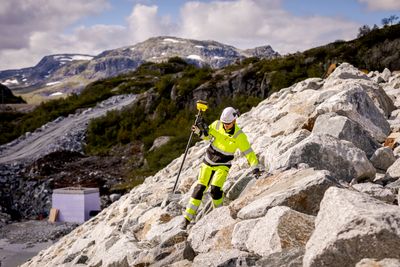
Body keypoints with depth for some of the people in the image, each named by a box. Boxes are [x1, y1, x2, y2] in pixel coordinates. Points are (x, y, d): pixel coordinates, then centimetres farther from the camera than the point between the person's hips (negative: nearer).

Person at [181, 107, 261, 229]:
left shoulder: (239, 136, -17)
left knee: (215, 189, -21)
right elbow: (207, 135, 9)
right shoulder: (216, 125, -8)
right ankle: (187, 217, 6)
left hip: (223, 165, -3)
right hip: (208, 161, 3)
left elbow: (249, 152, -12)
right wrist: (199, 130, -11)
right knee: (199, 188, -1)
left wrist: (255, 167, -21)